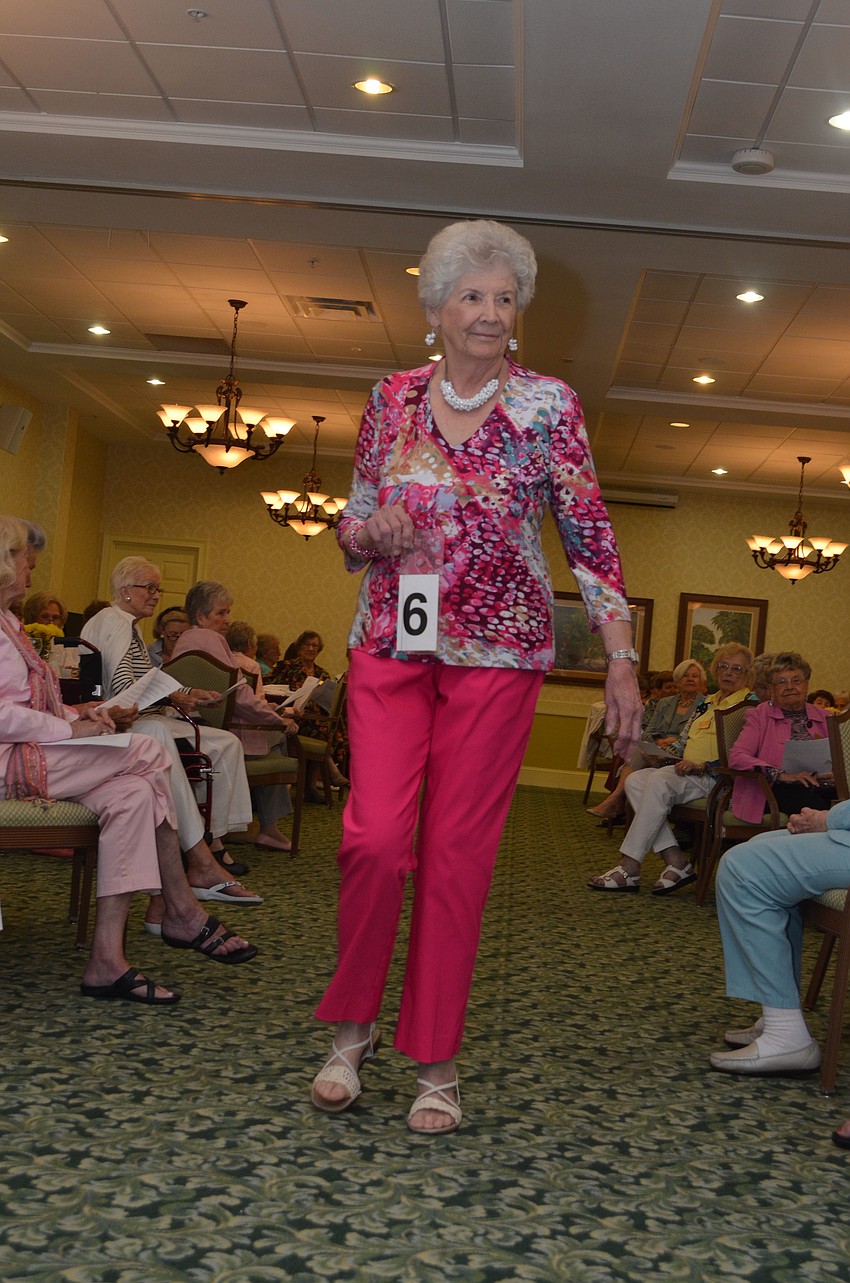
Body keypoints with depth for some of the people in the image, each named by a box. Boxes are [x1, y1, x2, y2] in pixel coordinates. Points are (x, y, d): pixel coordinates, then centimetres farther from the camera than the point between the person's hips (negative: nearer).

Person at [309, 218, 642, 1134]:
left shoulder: (549, 406, 0)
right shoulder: (392, 399, 6)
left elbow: (590, 540, -1)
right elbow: (351, 526, 13)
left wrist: (622, 661, -6)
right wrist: (370, 534, -11)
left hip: (498, 655, -1)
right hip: (391, 646, 1)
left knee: (459, 853, 0)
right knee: (377, 837, -10)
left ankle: (436, 1061, 14)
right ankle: (351, 1026, 14)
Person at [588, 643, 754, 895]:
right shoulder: (707, 703, 23)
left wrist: (703, 767, -20)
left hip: (718, 779, -9)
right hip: (691, 774, 9)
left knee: (659, 781, -30)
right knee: (636, 779, -14)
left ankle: (630, 867, -30)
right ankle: (675, 861, -24)